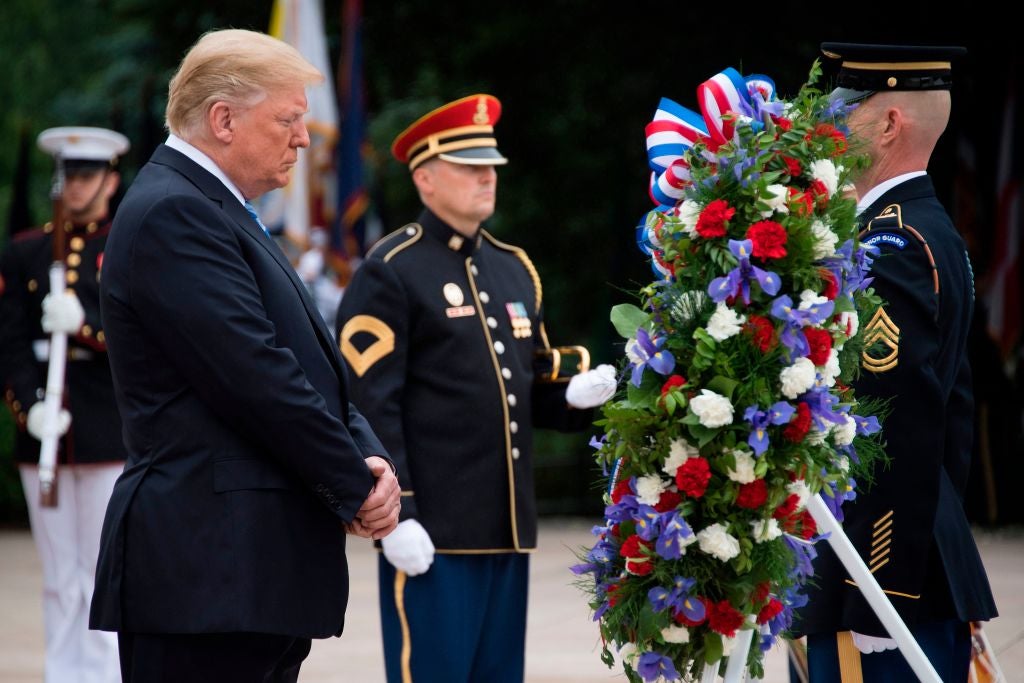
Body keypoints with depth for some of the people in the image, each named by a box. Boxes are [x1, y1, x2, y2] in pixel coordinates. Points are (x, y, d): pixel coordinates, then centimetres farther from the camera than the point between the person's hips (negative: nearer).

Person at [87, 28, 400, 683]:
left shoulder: (221, 213, 21)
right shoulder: (173, 214, -12)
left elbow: (313, 369, 19)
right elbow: (257, 379, -18)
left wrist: (368, 458, 1)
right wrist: (356, 486, -8)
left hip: (262, 569, 10)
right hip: (207, 566, -10)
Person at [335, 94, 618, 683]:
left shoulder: (514, 269, 17)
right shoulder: (390, 273, -7)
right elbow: (372, 408, -13)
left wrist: (578, 395, -1)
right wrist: (395, 516, -19)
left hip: (508, 526, 7)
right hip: (432, 530, -7)